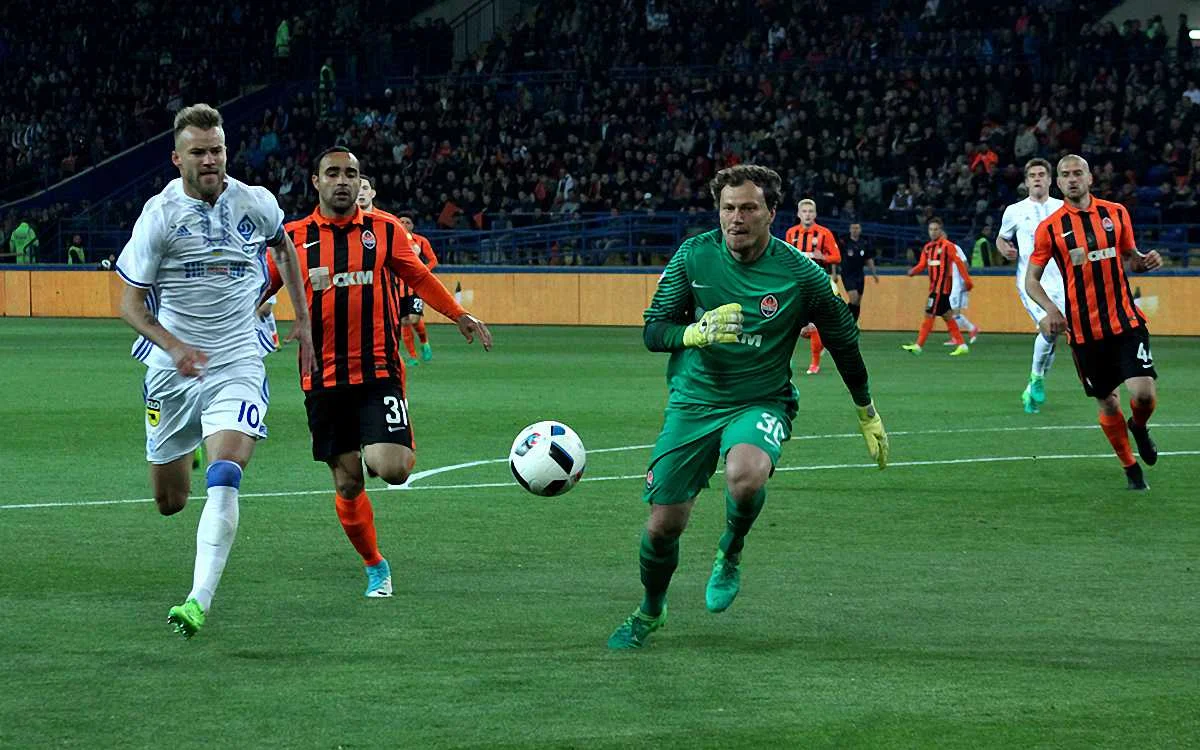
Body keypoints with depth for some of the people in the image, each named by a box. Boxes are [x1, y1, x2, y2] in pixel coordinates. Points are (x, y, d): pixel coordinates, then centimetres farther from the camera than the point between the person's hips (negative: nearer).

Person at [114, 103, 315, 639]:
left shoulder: (256, 203, -2)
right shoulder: (160, 214, -10)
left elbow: (283, 247, 22)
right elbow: (130, 302, -7)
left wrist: (302, 320, 20)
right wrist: (172, 345, -24)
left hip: (238, 365, 0)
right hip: (172, 370, 0)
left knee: (223, 481, -23)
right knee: (170, 503, 12)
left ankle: (200, 601, -26)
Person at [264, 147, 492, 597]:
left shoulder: (384, 230, 3)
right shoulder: (294, 237, 3)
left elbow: (419, 277, 17)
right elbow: (258, 290, 11)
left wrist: (459, 315, 12)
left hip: (378, 371, -1)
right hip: (324, 378, 1)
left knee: (390, 469, -17)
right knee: (347, 483, 5)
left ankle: (401, 450, 21)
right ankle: (375, 567, 25)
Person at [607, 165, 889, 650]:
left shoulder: (801, 274, -9)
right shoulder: (694, 256, -5)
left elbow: (843, 341, 5)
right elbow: (652, 331, -2)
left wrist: (868, 414, 15)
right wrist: (696, 332, -25)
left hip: (761, 402, -2)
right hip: (692, 403, 2)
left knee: (746, 477, -36)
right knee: (664, 523, -1)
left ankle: (730, 554, -1)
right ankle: (650, 612, 31)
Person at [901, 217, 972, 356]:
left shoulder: (947, 246, -9)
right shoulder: (927, 247, 14)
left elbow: (959, 263, -10)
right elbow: (922, 265, 11)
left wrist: (967, 281, -13)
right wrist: (913, 271, -11)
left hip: (942, 286, -9)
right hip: (934, 286, 9)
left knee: (929, 314, -10)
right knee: (946, 316, 12)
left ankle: (918, 345, -8)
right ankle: (961, 345, 17)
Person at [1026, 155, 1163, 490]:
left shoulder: (1116, 213, 5)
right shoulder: (1049, 228, -1)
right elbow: (1031, 279, 2)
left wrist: (1145, 261, -5)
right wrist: (1050, 309, -16)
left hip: (1126, 322, 0)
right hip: (1084, 330, 0)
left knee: (1144, 393, -14)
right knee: (1107, 403, 5)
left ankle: (1139, 426, 22)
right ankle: (1131, 469, 24)